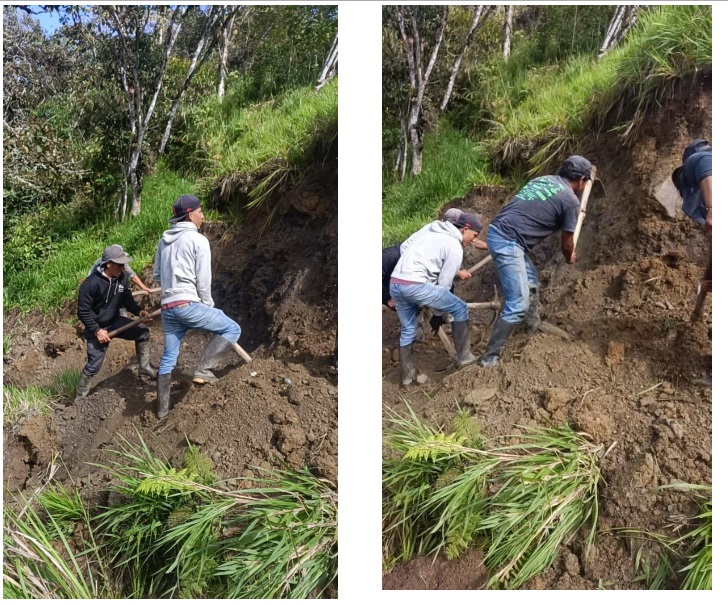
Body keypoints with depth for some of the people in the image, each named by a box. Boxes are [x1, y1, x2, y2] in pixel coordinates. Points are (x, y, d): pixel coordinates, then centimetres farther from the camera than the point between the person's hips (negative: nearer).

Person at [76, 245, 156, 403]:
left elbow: (127, 300, 2)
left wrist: (139, 311, -18)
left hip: (115, 321, 6)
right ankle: (79, 398, 15)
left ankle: (144, 368, 20)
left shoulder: (122, 278, -10)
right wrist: (97, 331, -25)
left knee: (143, 333, 3)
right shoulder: (91, 283, -27)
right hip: (97, 328, -6)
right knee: (94, 365, -3)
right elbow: (83, 311, -22)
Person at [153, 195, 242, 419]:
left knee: (169, 356, 16)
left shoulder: (164, 240, 15)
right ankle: (203, 370, -5)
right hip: (189, 304, -8)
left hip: (167, 307, 8)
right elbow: (203, 280, -9)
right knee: (232, 329, 4)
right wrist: (209, 305, 5)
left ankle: (162, 409, 23)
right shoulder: (198, 240, -6)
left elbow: (157, 275, 20)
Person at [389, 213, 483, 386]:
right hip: (416, 285, -8)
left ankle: (407, 375, 28)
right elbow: (444, 283, 0)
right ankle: (464, 356, 14)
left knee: (408, 330, 22)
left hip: (394, 283, 8)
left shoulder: (430, 228, 20)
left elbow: (404, 246, 20)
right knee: (460, 309, 8)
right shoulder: (455, 248, -1)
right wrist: (439, 307, 15)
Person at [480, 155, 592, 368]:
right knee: (518, 303, -7)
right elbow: (566, 244, 9)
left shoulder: (543, 179, 19)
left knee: (531, 282, 27)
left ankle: (533, 325, 46)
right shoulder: (571, 200, -3)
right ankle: (490, 357, -3)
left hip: (498, 233, 9)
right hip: (507, 242, -9)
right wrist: (569, 258, 32)